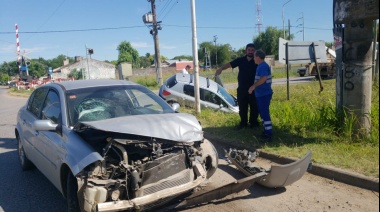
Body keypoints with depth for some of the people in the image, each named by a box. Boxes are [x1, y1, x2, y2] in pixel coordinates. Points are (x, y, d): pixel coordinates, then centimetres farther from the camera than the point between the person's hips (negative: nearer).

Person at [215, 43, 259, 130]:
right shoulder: (240, 60, 2)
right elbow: (230, 64, -9)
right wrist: (221, 68, -28)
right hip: (242, 88, 2)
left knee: (254, 106, 6)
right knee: (242, 107, 10)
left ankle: (253, 122, 23)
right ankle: (243, 122, 24)